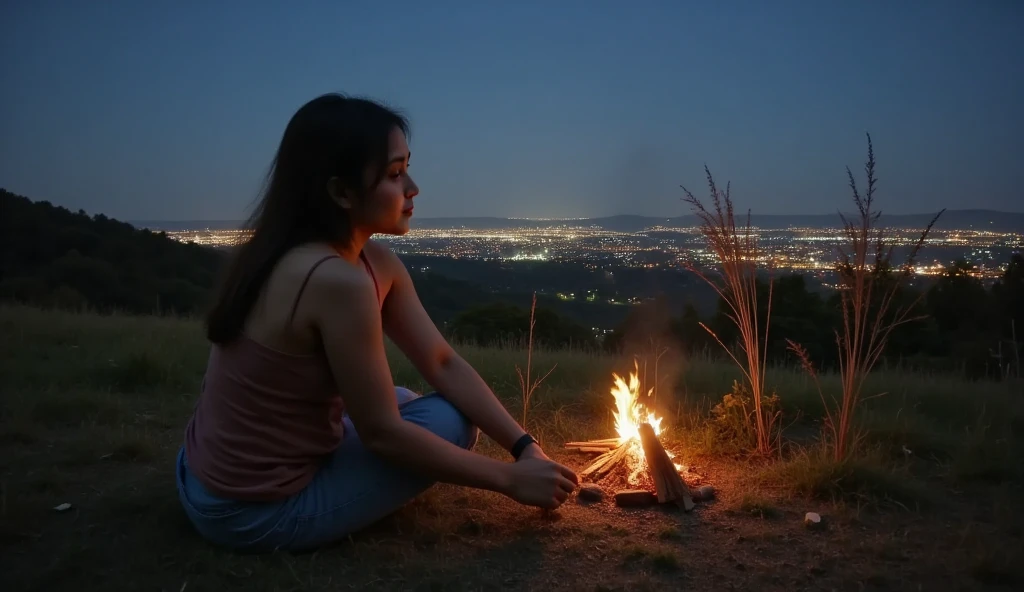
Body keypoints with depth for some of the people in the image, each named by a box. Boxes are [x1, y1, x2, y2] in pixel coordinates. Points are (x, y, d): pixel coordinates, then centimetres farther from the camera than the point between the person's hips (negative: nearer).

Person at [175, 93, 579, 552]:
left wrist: (525, 447, -8)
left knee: (401, 405, 23)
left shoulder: (374, 264, 0)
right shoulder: (338, 279, -27)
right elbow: (381, 433, -22)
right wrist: (511, 478, -15)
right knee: (451, 420, -4)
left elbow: (444, 364, 0)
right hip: (257, 513, -9)